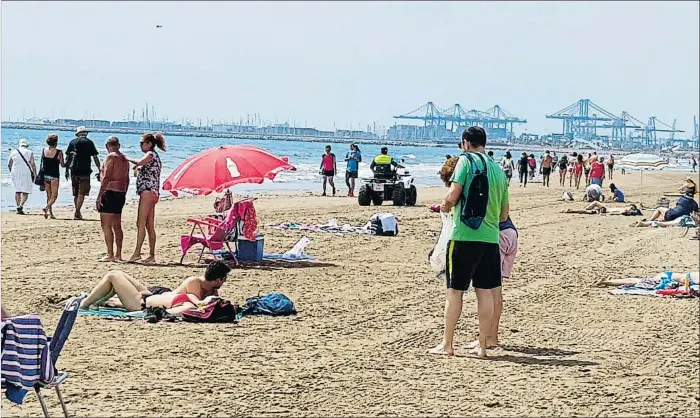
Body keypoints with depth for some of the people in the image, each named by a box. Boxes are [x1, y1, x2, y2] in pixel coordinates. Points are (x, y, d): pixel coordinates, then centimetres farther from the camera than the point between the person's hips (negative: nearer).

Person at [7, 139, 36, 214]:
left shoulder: (13, 152, 7)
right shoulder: (29, 153, -1)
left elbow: (9, 165, 11)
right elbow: (33, 165, -5)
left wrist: (12, 172, 25)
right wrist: (35, 175, 1)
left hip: (15, 173, 3)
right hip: (26, 173, -3)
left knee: (17, 191, 13)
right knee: (25, 192, -3)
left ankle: (18, 207, 12)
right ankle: (21, 205, -23)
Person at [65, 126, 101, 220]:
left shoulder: (73, 142, 9)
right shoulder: (89, 142, 0)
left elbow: (67, 157, 10)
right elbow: (95, 157, -2)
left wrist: (67, 170, 17)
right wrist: (99, 170, 1)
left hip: (74, 171, 4)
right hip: (85, 171, -4)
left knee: (76, 194, 14)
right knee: (82, 193, -4)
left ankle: (77, 212, 20)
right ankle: (77, 213, -13)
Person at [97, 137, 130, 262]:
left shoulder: (110, 157, -10)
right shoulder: (124, 159, 14)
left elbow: (106, 178, -17)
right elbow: (126, 180, 17)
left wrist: (99, 195, -17)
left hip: (110, 192, -8)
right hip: (121, 193, 8)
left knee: (106, 225, -7)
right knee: (117, 225, 13)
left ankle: (110, 255, -10)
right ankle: (118, 255, 14)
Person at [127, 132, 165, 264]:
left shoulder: (150, 154, -7)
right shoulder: (154, 156, 23)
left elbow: (139, 163, -26)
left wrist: (127, 159, -14)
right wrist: (139, 168, 17)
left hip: (147, 191, -10)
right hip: (153, 193, 10)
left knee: (141, 223, -15)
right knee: (150, 226, 8)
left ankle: (137, 253, -21)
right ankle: (152, 255, 7)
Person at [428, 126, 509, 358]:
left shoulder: (466, 160, -4)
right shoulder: (498, 170, 13)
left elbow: (453, 195, -12)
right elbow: (504, 214, 17)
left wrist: (445, 206, 8)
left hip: (465, 236, -5)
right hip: (491, 237, 5)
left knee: (454, 290, 2)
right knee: (485, 291, 8)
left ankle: (446, 344, 6)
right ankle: (483, 344, 11)